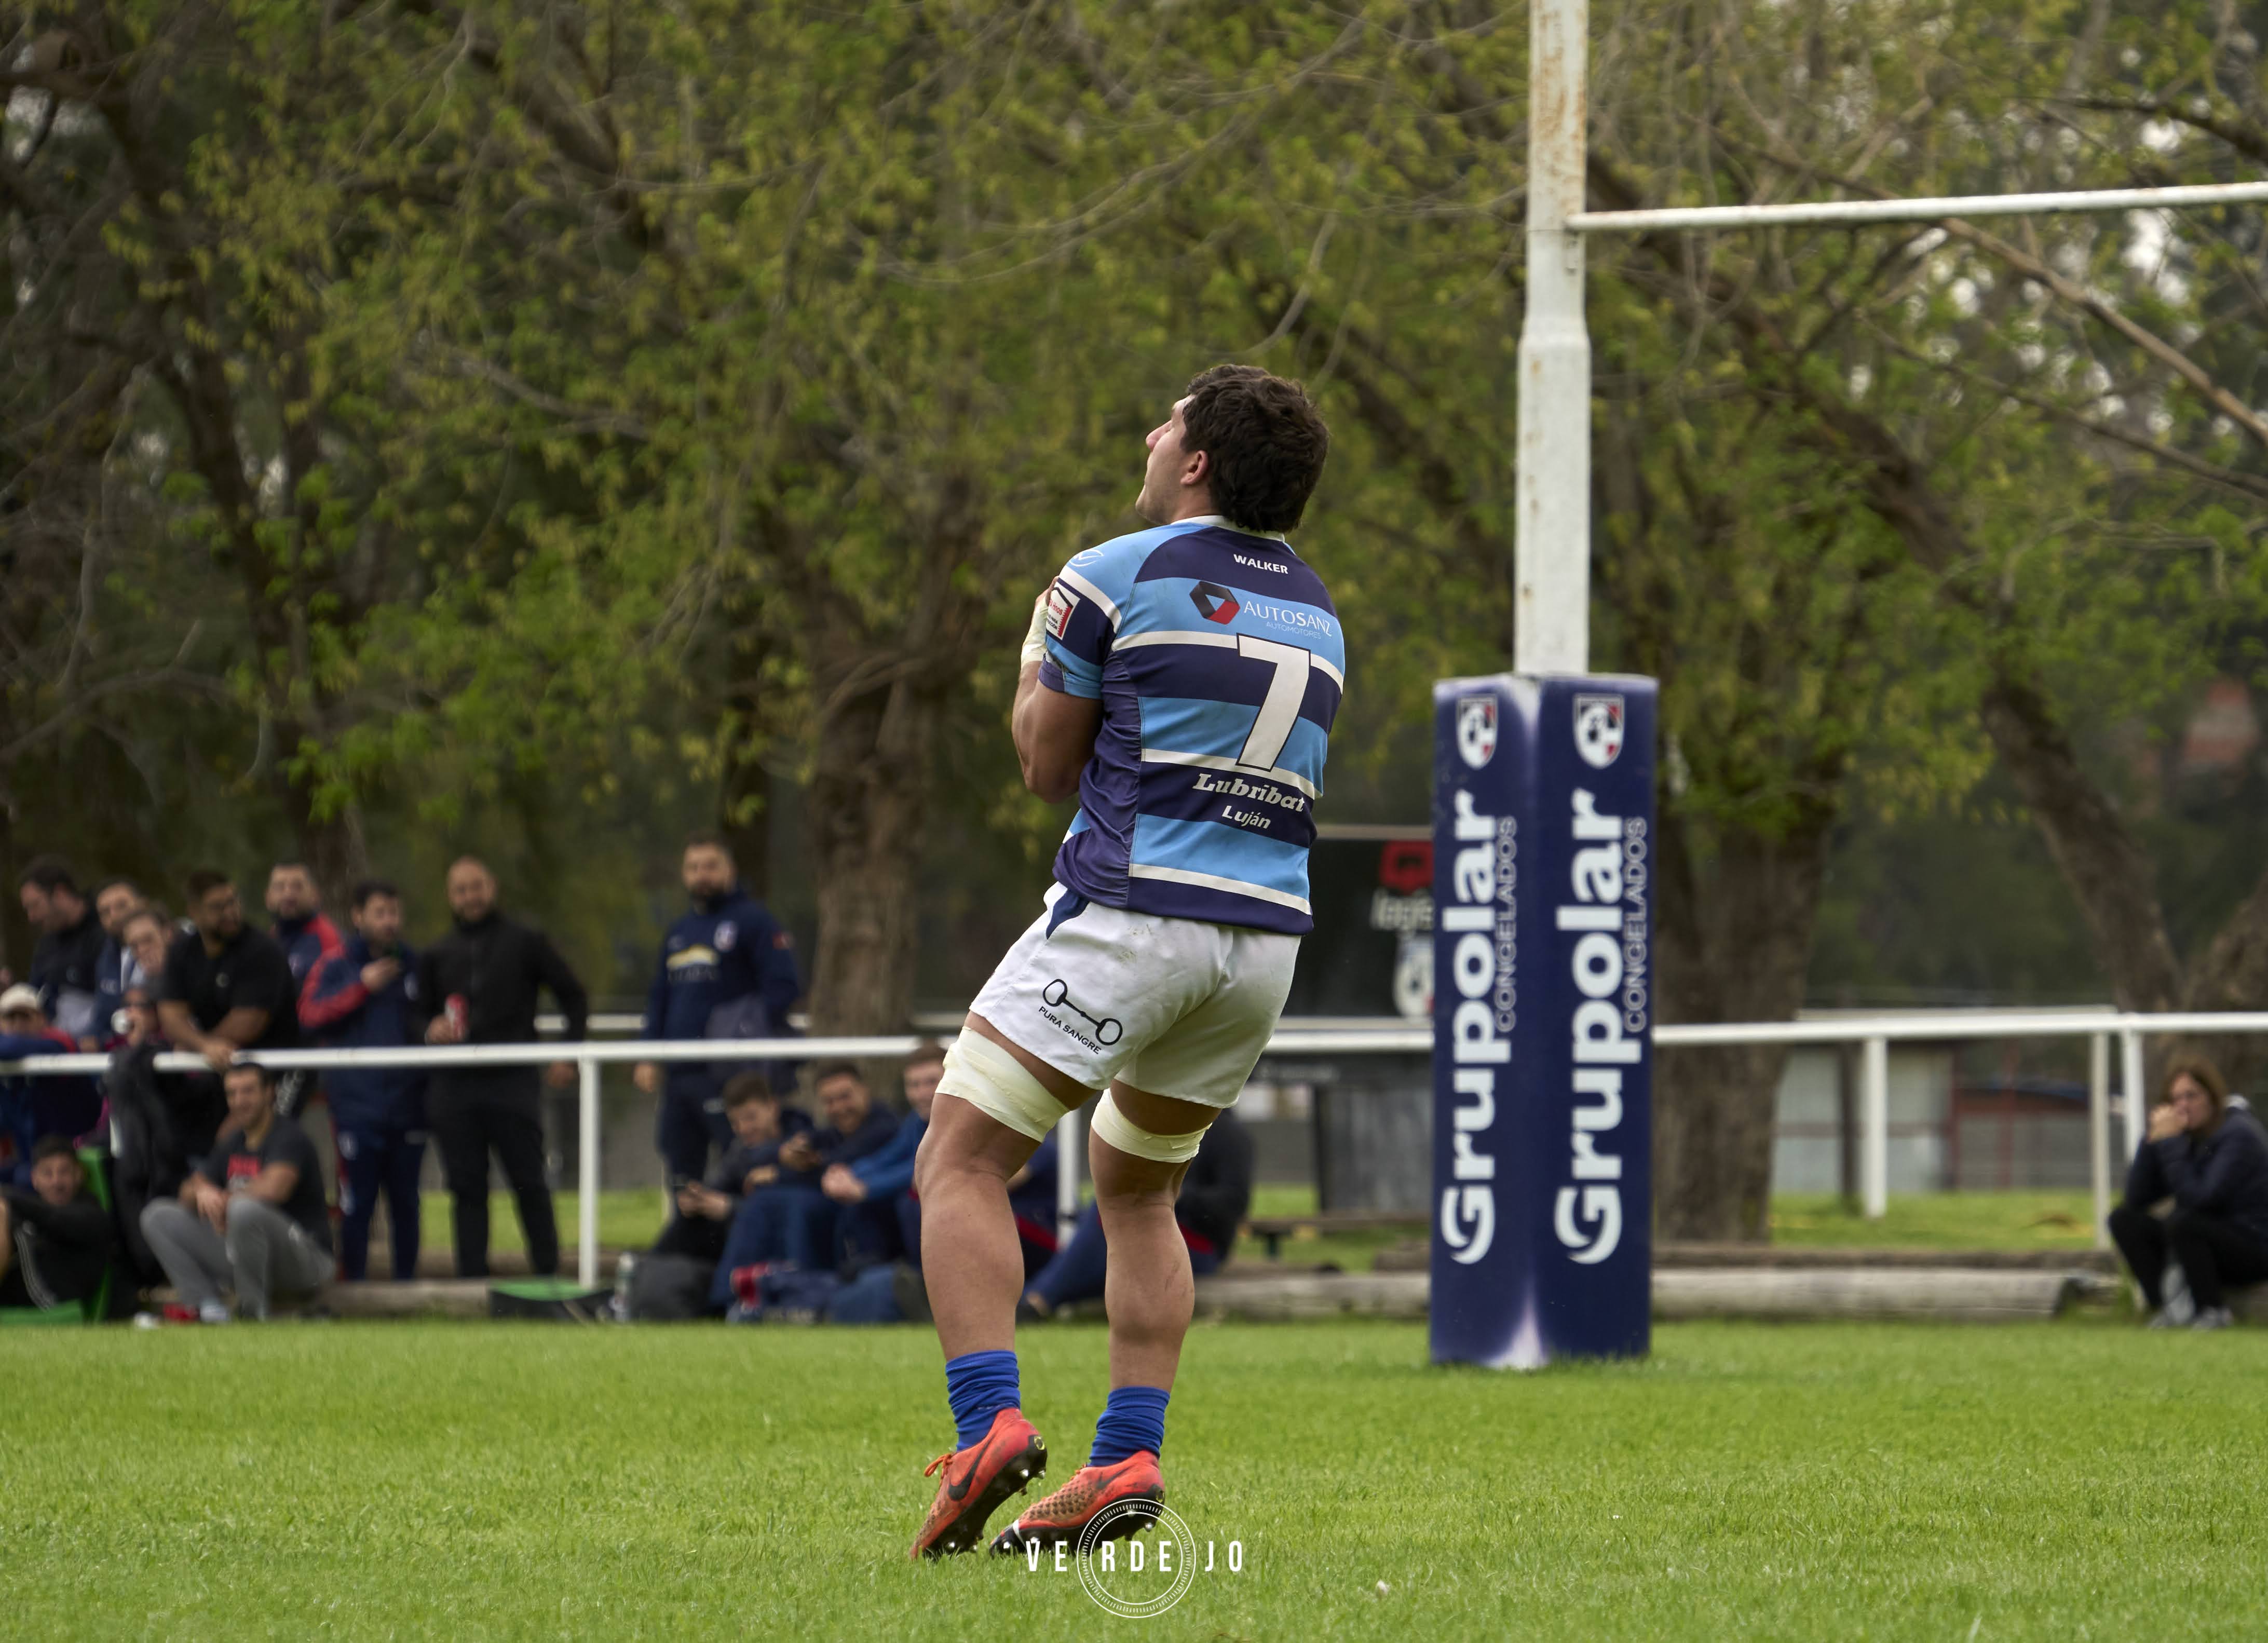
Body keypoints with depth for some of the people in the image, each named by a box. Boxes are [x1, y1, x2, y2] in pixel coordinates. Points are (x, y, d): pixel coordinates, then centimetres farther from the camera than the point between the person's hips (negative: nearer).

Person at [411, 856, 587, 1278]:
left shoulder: (526, 943, 7)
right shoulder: (437, 955, 15)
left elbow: (574, 997, 11)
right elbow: (417, 1011, 20)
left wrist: (568, 1056, 2)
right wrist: (430, 1030, -4)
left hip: (513, 1081, -3)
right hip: (454, 1088, 3)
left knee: (529, 1184, -3)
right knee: (466, 1187, 2)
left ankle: (547, 1272, 2)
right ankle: (472, 1276, 4)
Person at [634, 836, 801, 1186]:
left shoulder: (752, 920, -1)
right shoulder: (678, 933, 21)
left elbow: (783, 987, -9)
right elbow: (659, 998, 25)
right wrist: (648, 1059, 15)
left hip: (729, 1074, -8)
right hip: (676, 1073, 8)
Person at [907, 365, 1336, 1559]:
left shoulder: (1115, 577, -5)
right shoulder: (1315, 611, 14)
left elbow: (1049, 765, 2)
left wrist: (1031, 665, 21)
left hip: (1129, 917, -7)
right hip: (1265, 938, 7)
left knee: (960, 1164, -3)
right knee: (1136, 1189, 21)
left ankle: (989, 1420, -23)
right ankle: (1128, 1460, 7)